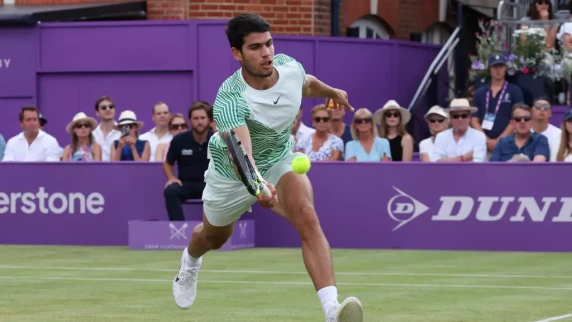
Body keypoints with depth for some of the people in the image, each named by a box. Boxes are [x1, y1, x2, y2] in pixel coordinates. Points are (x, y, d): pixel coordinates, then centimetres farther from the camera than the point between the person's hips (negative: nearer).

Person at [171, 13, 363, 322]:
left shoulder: (289, 66, -21)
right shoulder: (230, 99, -39)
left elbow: (307, 84, 8)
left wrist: (333, 92, 28)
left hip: (280, 161, 2)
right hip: (233, 174, -2)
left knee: (307, 218, -28)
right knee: (214, 237, 25)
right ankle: (189, 264, 65)